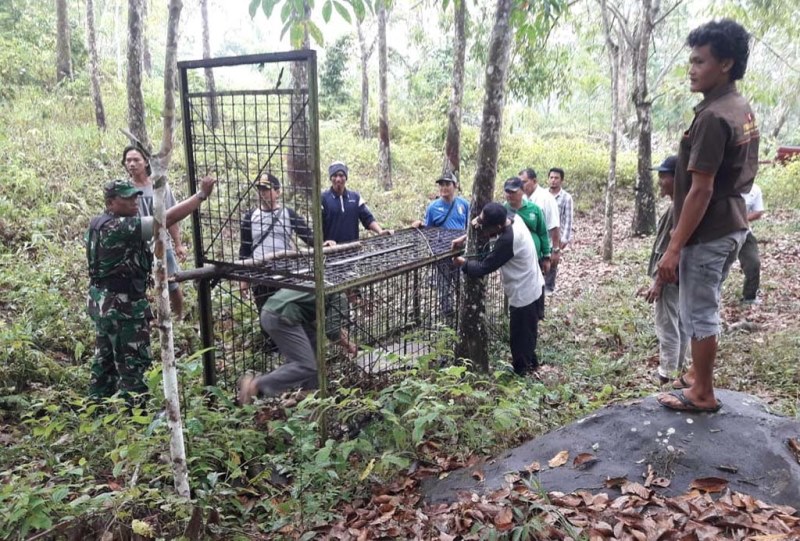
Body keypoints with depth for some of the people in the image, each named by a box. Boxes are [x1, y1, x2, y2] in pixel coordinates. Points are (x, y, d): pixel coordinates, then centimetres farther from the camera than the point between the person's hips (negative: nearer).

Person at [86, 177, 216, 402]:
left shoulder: (97, 224, 9)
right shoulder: (122, 227, -21)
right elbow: (168, 218, -26)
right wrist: (202, 195, -22)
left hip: (101, 302, 10)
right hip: (122, 305, -10)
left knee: (105, 360, 19)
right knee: (133, 363, -3)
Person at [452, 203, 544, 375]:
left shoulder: (507, 241, -35)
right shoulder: (512, 219, -8)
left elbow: (483, 268, -25)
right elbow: (488, 229, 12)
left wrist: (463, 263, -7)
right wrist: (465, 237, -1)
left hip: (523, 292, -9)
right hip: (531, 286, 9)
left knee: (520, 337, 10)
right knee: (527, 331, 27)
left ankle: (520, 372, 26)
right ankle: (530, 362, 45)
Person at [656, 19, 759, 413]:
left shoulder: (712, 117, -22)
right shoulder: (743, 110, 9)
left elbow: (701, 190, -24)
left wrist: (674, 247, -21)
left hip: (707, 234, -10)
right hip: (732, 226, 10)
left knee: (697, 313, 3)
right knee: (705, 308, 21)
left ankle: (702, 394, 16)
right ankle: (698, 375, 35)